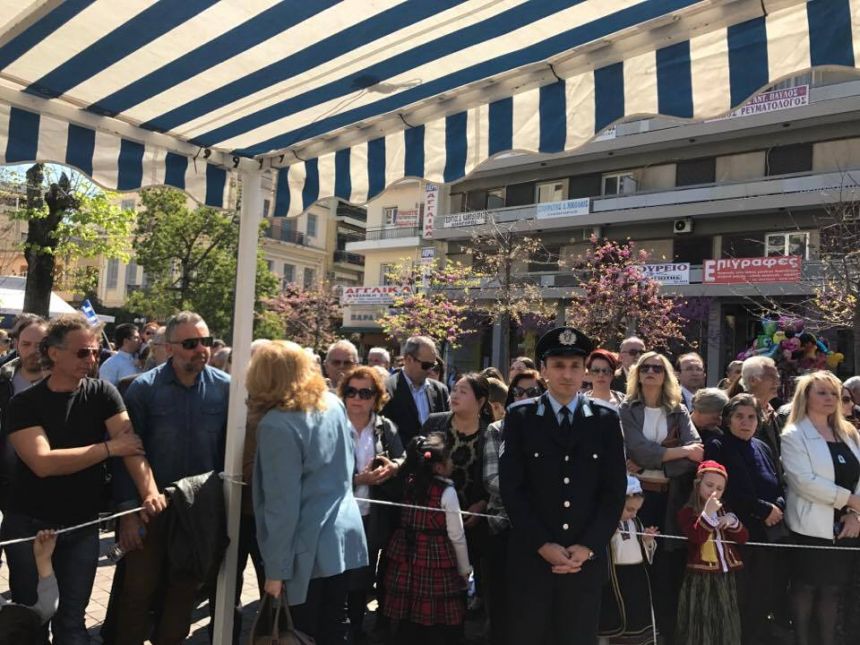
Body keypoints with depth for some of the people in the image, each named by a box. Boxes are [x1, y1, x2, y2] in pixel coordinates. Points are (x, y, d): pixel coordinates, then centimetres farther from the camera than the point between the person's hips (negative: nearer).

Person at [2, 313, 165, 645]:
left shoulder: (102, 393, -4)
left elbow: (131, 445, -17)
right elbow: (43, 463, -22)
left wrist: (150, 491, -32)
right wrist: (109, 447, -21)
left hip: (82, 526, 1)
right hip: (28, 524, -1)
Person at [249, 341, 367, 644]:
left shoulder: (277, 425, -20)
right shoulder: (334, 403, 0)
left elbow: (282, 505, -19)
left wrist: (275, 568, -12)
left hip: (308, 549, -6)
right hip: (344, 536, 6)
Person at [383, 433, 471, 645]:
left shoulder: (408, 482, 0)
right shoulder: (446, 491, -14)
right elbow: (456, 536, -9)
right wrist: (465, 569, 5)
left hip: (406, 559, 5)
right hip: (436, 561, -5)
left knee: (407, 622, 14)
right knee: (436, 626, 8)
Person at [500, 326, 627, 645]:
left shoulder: (606, 419, 4)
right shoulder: (520, 417, 0)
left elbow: (615, 490, 2)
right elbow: (511, 487, -4)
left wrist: (587, 546, -6)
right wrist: (543, 545, -10)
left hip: (586, 558, 1)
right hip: (531, 556, -1)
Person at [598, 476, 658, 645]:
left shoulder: (636, 522, 8)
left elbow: (646, 552, 18)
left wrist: (648, 541, -1)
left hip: (637, 578, 7)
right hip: (614, 580, -7)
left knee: (637, 625, 15)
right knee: (609, 625, 2)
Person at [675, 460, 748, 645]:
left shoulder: (723, 510, 16)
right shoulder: (687, 512, -9)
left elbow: (743, 538, 11)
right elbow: (697, 538, -25)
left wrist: (733, 522, -7)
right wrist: (707, 513, -34)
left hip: (725, 576, 7)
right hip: (701, 578, -7)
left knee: (726, 624, 14)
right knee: (703, 624, -2)